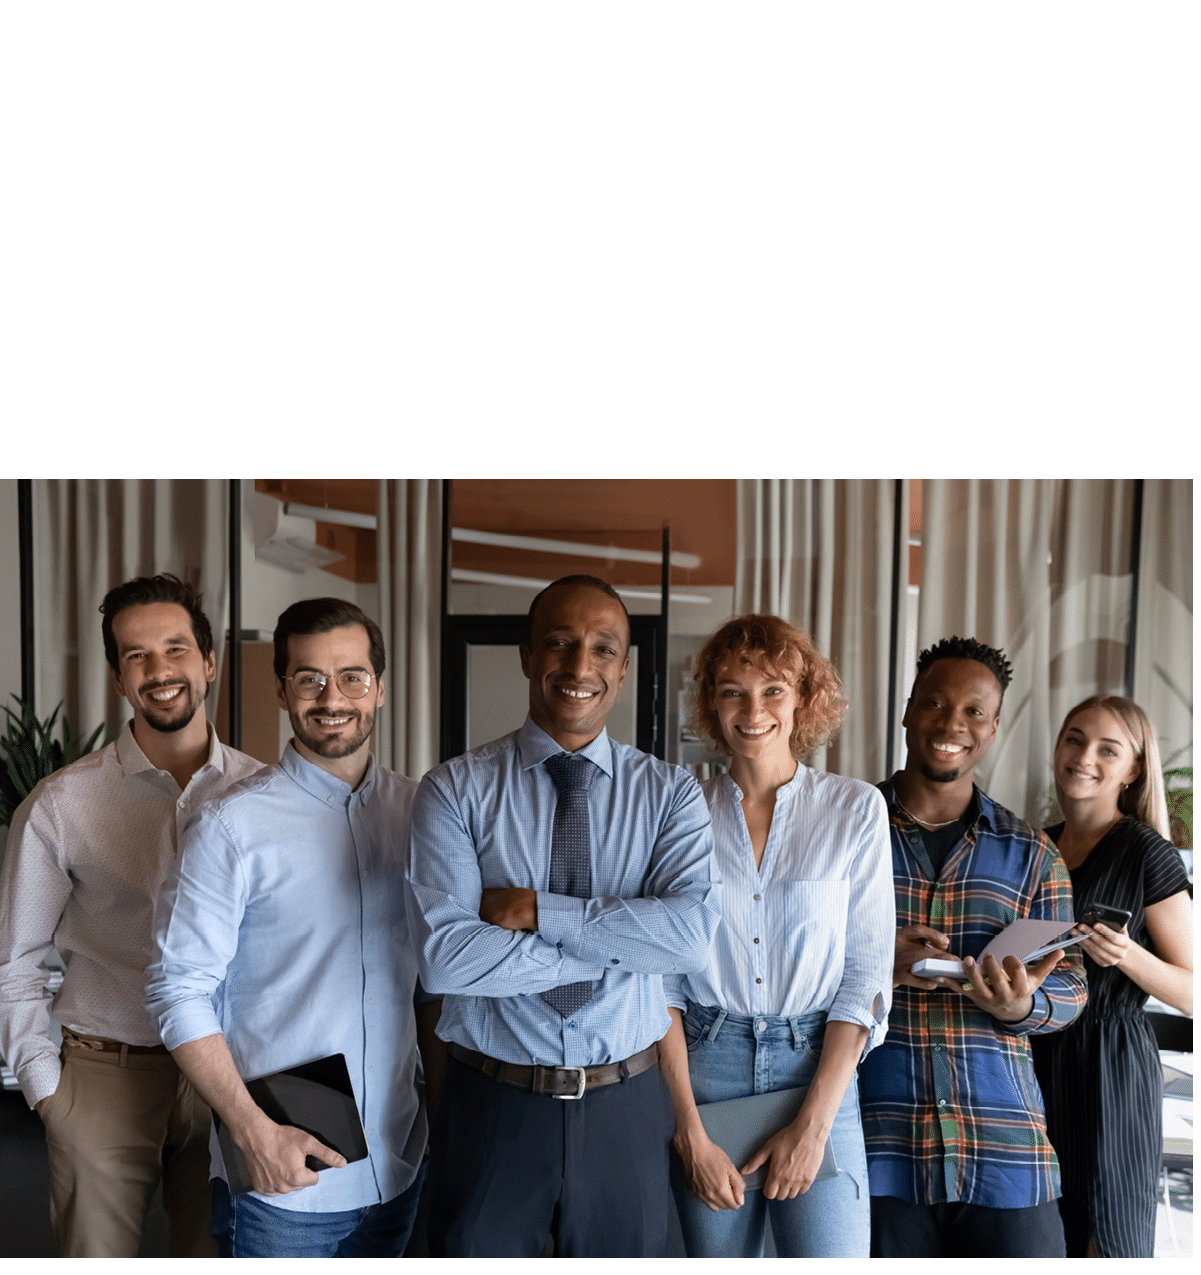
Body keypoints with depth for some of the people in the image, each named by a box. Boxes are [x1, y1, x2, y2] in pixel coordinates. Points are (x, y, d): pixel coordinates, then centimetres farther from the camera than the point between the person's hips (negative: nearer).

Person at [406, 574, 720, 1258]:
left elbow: (693, 934, -18)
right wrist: (620, 944, -17)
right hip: (494, 1105, -1)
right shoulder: (456, 789, -6)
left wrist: (535, 909, -20)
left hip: (627, 1107, 2)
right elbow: (445, 956, -19)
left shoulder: (670, 792, -1)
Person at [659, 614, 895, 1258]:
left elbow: (866, 975, -1)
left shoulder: (856, 809, 1)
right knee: (717, 1252, 7)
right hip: (701, 1067, 1)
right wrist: (691, 1133, -6)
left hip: (819, 1071, -1)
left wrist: (814, 1122, -9)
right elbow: (662, 977, 1)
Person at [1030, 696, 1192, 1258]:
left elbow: (1190, 992, -7)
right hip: (1034, 1060, 6)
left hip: (1110, 1067, -6)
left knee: (1109, 1241, 0)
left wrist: (1127, 955, -23)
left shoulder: (1148, 854, -7)